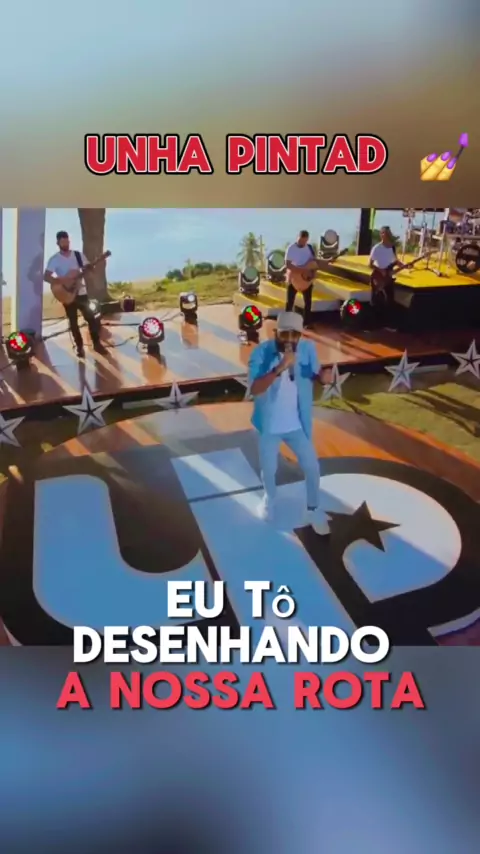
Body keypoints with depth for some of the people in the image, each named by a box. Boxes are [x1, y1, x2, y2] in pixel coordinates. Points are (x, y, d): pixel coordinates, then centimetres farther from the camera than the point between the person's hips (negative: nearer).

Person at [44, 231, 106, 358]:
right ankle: (80, 347, 14)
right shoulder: (54, 259, -5)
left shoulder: (79, 255, 5)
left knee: (90, 317, -4)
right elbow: (46, 276, -12)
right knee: (73, 322, 3)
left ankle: (97, 343, 7)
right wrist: (61, 281, -26)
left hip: (81, 292, 2)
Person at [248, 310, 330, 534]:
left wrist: (322, 375, -18)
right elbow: (254, 389, -29)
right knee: (268, 469, 17)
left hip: (298, 423, 2)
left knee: (312, 466, 8)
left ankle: (313, 510, 33)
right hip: (269, 425, -2)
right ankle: (269, 499, 49)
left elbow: (314, 375, 6)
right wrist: (279, 368, -40)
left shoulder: (308, 348, -10)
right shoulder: (262, 352, -20)